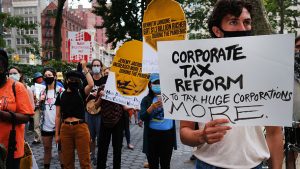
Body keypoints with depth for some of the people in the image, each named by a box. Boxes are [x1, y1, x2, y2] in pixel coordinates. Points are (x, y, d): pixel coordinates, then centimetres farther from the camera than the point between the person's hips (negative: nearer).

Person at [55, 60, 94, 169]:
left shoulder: (81, 92, 3)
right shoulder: (61, 95, 8)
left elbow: (91, 85, -19)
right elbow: (58, 116, 9)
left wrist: (84, 69, -12)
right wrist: (57, 134, 7)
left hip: (81, 128, -2)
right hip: (65, 129, 3)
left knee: (84, 160, 2)